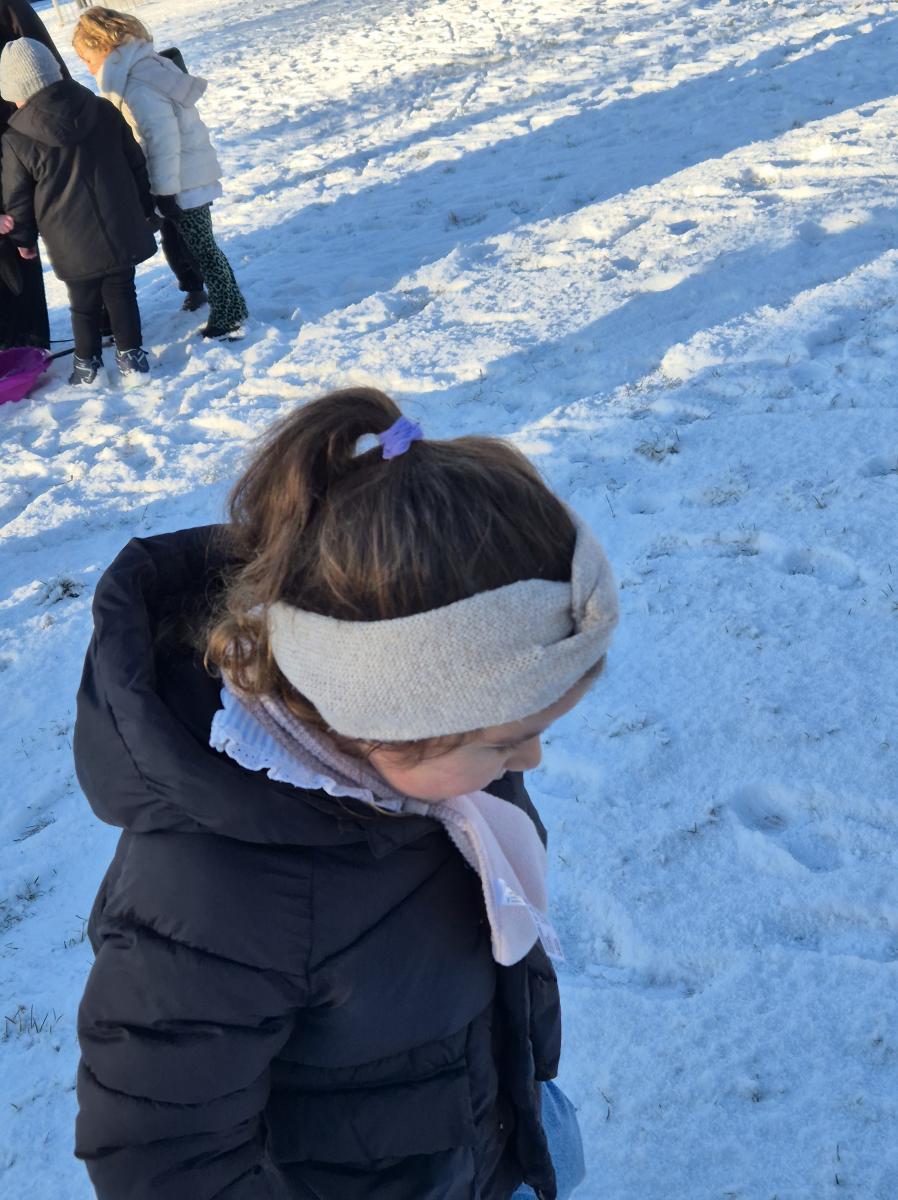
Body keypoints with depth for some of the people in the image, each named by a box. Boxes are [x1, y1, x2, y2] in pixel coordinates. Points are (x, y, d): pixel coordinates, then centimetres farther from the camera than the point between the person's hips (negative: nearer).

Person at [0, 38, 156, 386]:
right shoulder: (104, 112, -1)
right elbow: (136, 164, 8)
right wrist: (144, 209, 21)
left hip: (73, 245, -2)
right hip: (122, 232, 2)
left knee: (84, 304, 13)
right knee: (121, 293, 14)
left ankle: (88, 364, 24)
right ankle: (131, 356, 17)